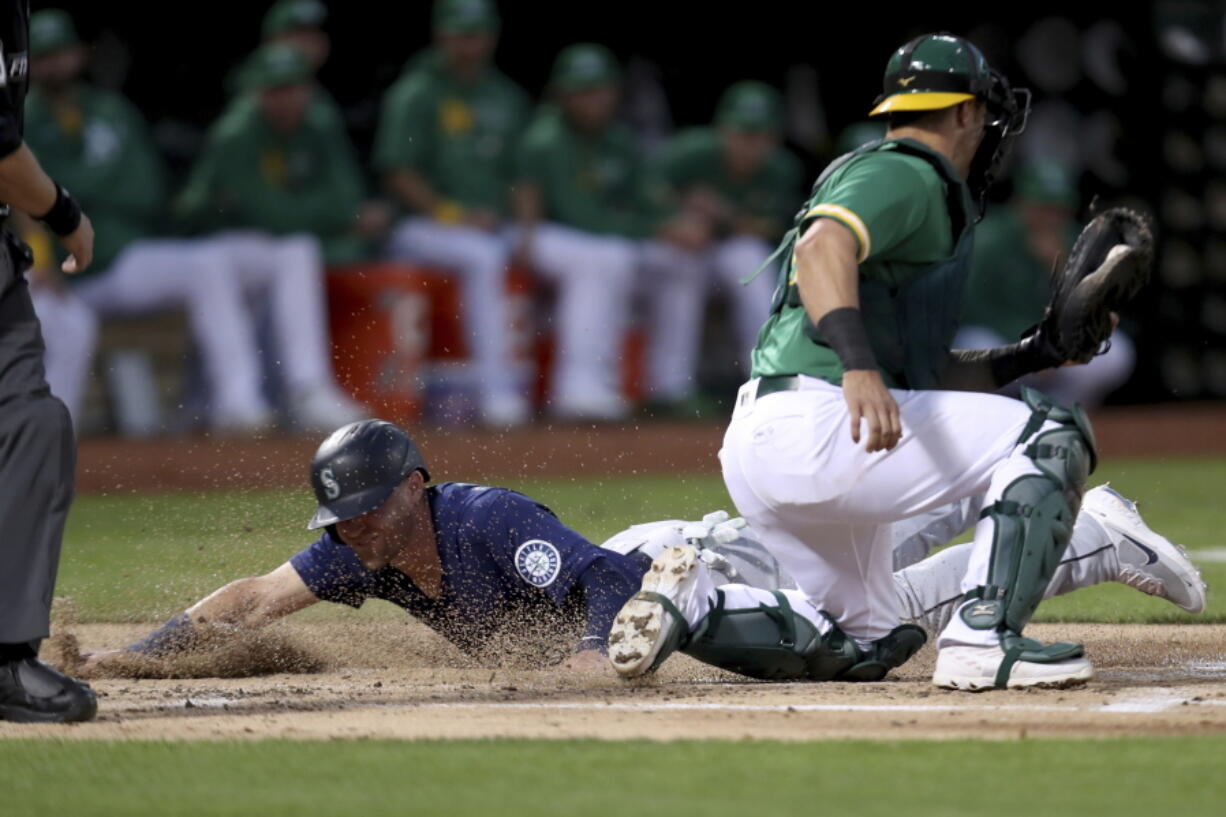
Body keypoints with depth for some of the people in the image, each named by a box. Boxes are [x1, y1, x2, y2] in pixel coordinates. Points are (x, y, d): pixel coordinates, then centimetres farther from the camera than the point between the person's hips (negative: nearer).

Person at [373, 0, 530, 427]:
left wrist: (499, 214, -2)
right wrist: (452, 214, -18)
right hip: (420, 227, -6)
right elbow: (397, 172, -9)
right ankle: (496, 391, -38)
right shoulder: (416, 94, -2)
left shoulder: (506, 97, 17)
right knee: (483, 255, -35)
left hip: (493, 226, 6)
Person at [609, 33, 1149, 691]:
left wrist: (1041, 350, 22)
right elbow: (822, 245, -24)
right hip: (814, 420, -10)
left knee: (869, 647, 21)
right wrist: (858, 366, -39)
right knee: (1052, 435, -8)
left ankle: (696, 594, 3)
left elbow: (925, 373, 29)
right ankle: (983, 637, -21)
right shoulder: (905, 175, -2)